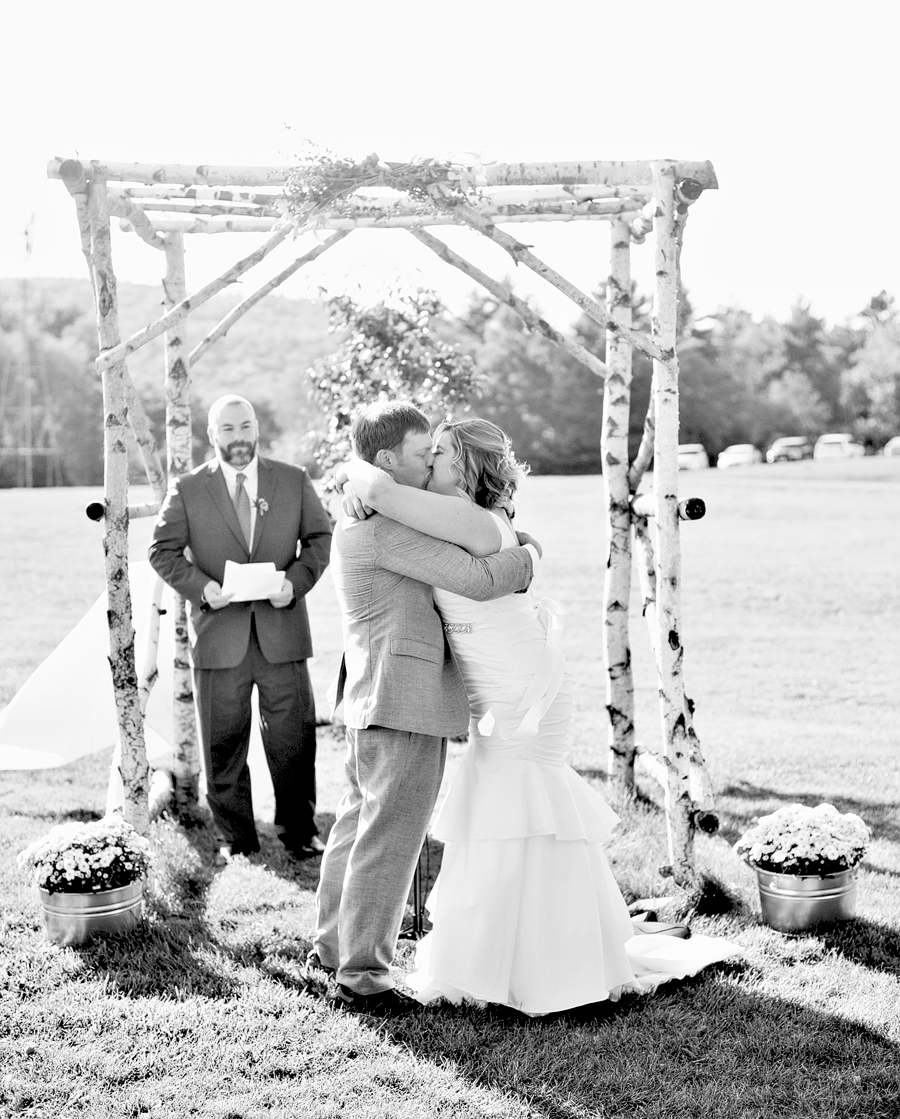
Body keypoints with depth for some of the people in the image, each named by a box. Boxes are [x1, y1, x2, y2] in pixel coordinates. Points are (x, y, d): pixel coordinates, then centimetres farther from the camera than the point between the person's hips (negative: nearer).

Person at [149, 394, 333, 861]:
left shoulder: (294, 480, 7)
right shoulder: (187, 489, 3)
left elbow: (320, 536, 8)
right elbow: (162, 551, 2)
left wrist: (296, 580, -10)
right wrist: (202, 587, -15)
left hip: (282, 631, 1)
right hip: (218, 634, -1)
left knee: (293, 735, 5)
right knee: (224, 742, 6)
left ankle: (298, 829, 21)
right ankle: (234, 836, 20)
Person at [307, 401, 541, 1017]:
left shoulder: (364, 518, 16)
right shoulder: (383, 525, -18)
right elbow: (477, 580, -21)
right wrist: (528, 555, -3)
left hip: (377, 704, 11)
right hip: (405, 700, -11)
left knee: (360, 823, 18)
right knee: (391, 837, -3)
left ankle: (333, 948, 30)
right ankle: (362, 974, 5)